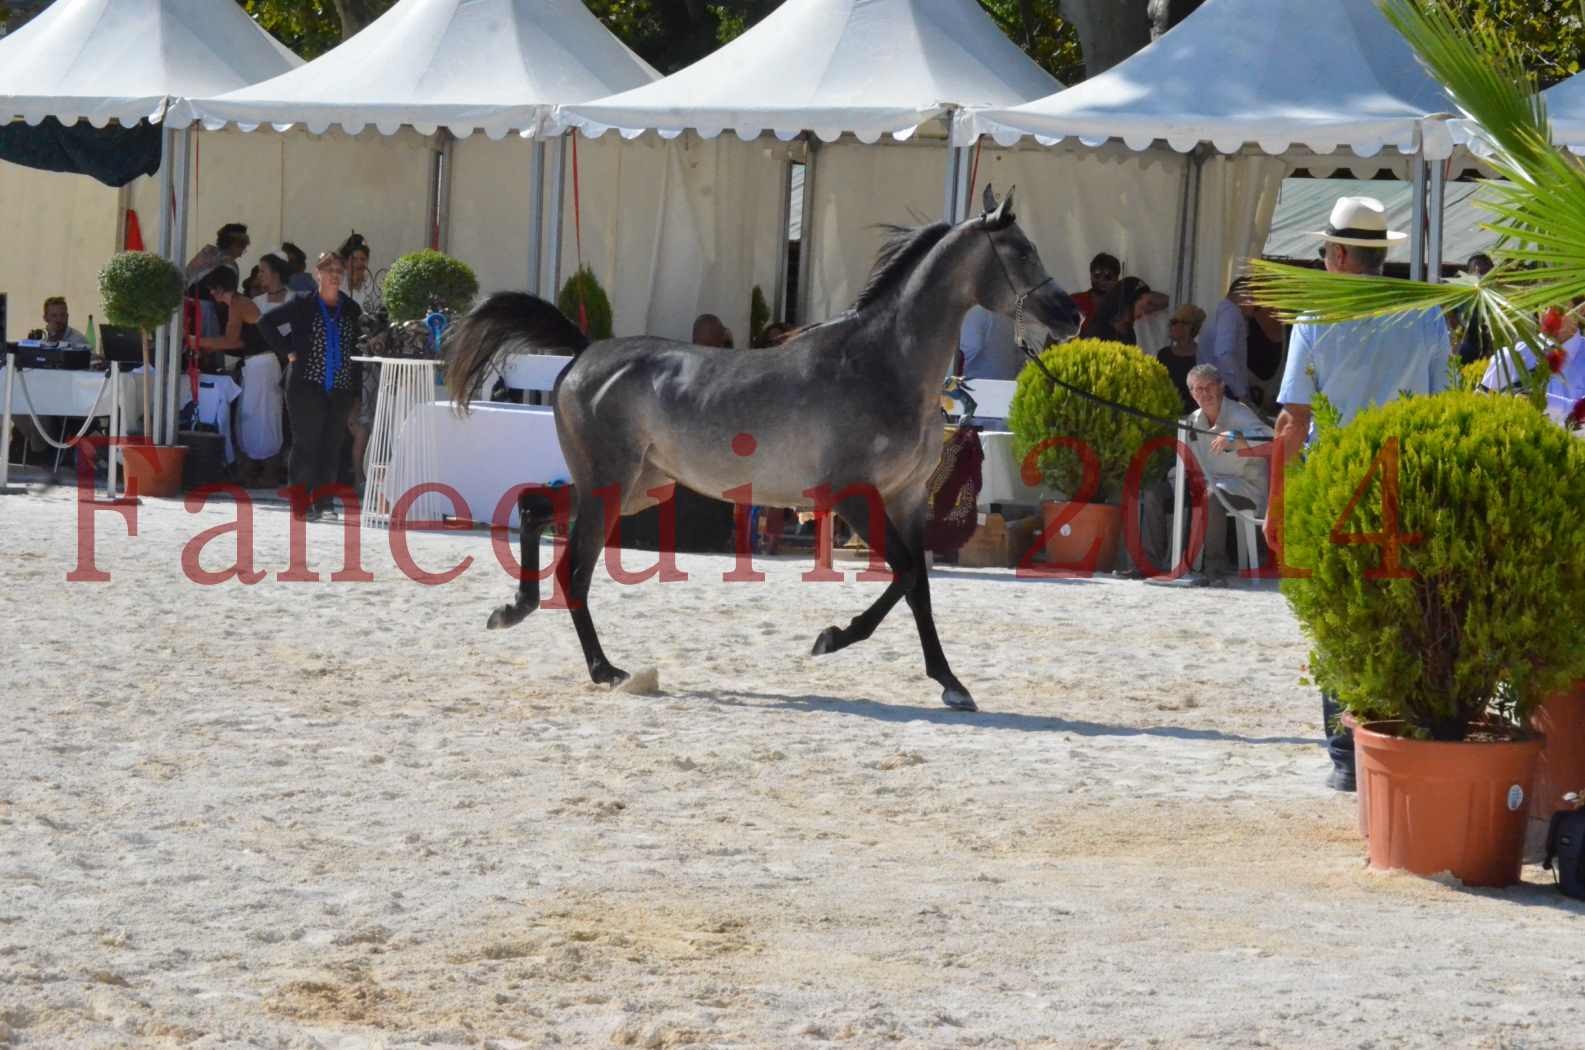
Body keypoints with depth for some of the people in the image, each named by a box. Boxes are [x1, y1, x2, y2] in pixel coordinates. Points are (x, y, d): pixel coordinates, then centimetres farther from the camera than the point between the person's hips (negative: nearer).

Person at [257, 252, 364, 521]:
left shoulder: (351, 310, 12)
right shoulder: (304, 306, 2)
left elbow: (358, 350, 13)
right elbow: (267, 324, 3)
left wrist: (357, 391, 7)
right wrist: (288, 350, -4)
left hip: (341, 389, 3)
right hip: (308, 385, -3)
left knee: (333, 445, 1)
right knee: (306, 443, -4)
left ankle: (323, 499, 7)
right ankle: (301, 501, -1)